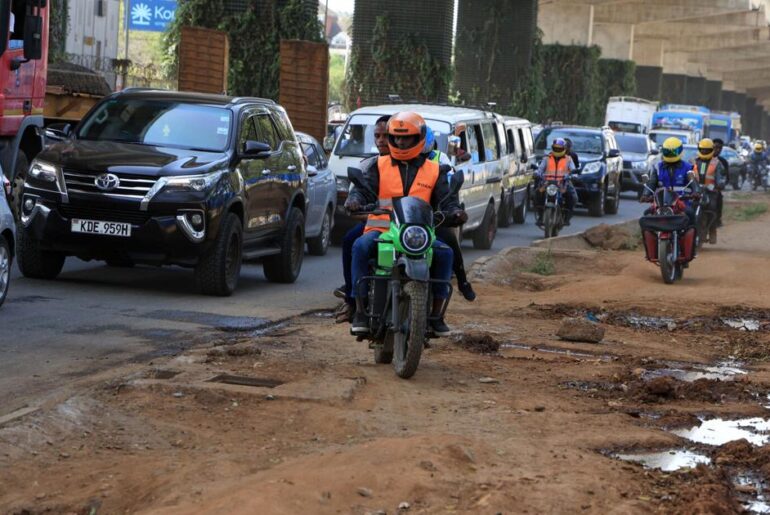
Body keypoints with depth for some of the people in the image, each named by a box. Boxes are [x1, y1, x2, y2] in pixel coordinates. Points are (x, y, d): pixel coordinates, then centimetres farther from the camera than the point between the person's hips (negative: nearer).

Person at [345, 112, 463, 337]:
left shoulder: (433, 171, 15)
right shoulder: (379, 166, 14)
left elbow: (444, 201, 9)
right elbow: (363, 189, 4)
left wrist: (454, 211, -15)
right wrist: (354, 200, -20)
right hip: (381, 229, -1)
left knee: (444, 253, -27)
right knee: (361, 247, -33)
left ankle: (436, 313, -15)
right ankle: (360, 309, -30)